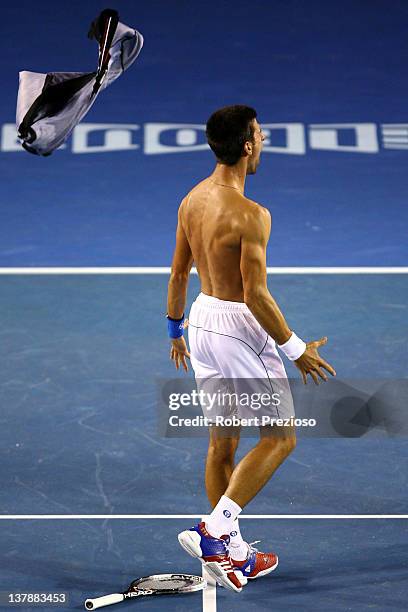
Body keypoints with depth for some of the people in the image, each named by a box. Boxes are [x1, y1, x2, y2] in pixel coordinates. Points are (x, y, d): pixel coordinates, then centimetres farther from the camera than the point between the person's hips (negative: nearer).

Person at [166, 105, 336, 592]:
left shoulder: (191, 200, 3)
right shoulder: (250, 214, -22)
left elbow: (178, 273, 11)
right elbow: (256, 295, -22)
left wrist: (175, 329, 24)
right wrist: (296, 350, -14)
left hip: (203, 319, 8)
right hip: (239, 328, -8)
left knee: (222, 443, 15)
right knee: (279, 437, 6)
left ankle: (232, 554, 24)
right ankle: (214, 532, -4)